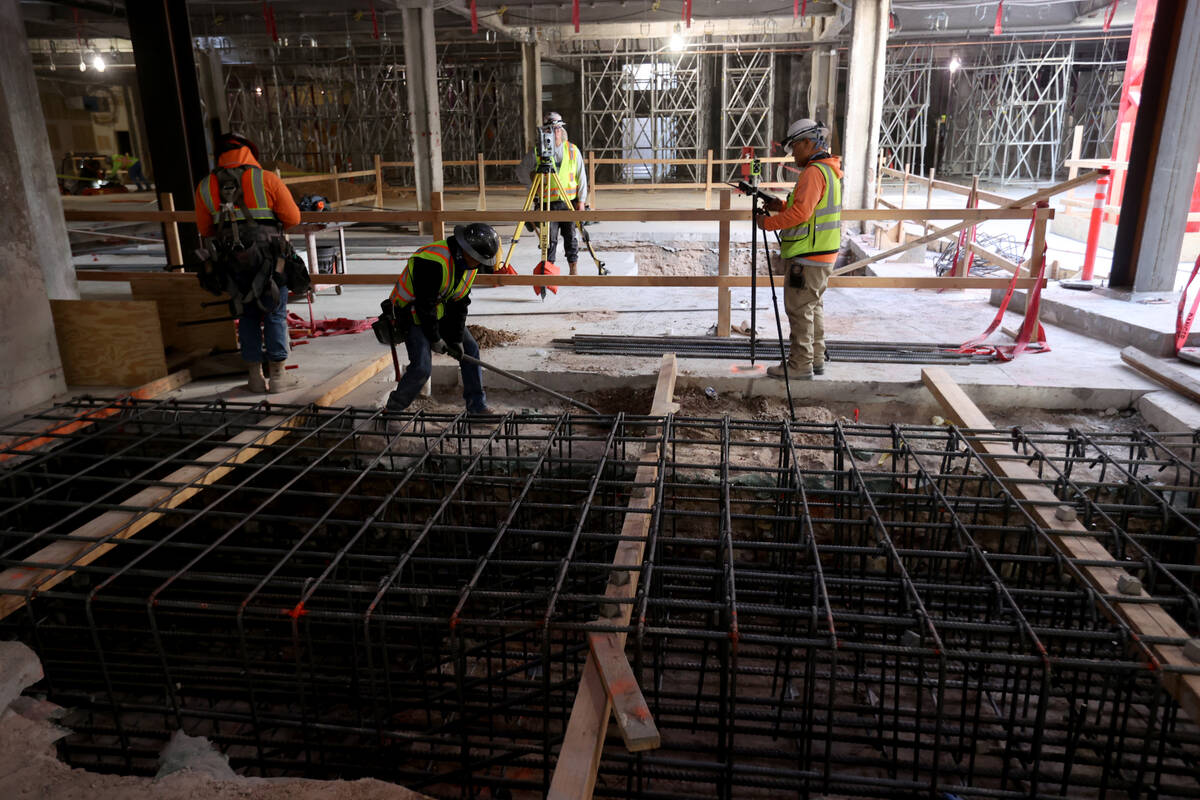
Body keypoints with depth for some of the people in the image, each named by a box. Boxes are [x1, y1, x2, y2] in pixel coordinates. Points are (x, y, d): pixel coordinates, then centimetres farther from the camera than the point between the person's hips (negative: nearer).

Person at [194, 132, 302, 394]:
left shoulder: (206, 186, 6)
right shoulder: (267, 179, -4)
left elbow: (205, 229, 13)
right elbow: (292, 218, 0)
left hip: (233, 263, 3)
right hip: (268, 258, -3)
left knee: (248, 317, 13)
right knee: (275, 315, 6)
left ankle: (255, 377, 17)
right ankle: (277, 376, 8)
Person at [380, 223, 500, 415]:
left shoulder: (470, 264, -6)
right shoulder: (433, 262, -33)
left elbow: (460, 304, -1)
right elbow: (424, 304, -27)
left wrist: (457, 339, -4)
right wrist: (435, 339, -18)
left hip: (440, 312, 8)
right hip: (412, 312, -8)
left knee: (470, 350, 6)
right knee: (422, 367, -19)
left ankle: (477, 407, 16)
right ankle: (392, 409, 3)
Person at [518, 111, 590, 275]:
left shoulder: (572, 150, 6)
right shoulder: (536, 152, 2)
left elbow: (581, 177, 6)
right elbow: (522, 172, 11)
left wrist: (581, 200, 0)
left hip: (570, 202, 1)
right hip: (547, 202, -1)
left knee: (570, 237, 4)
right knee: (550, 238, 0)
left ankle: (574, 270, 13)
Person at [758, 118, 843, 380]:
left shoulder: (814, 172, -17)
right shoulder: (830, 170, 17)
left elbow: (801, 213, -24)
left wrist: (769, 223, -13)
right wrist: (783, 206, 12)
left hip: (808, 257, -10)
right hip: (823, 254, 10)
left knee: (799, 309, -5)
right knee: (814, 307, 17)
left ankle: (800, 365, 1)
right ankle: (816, 359, 25)